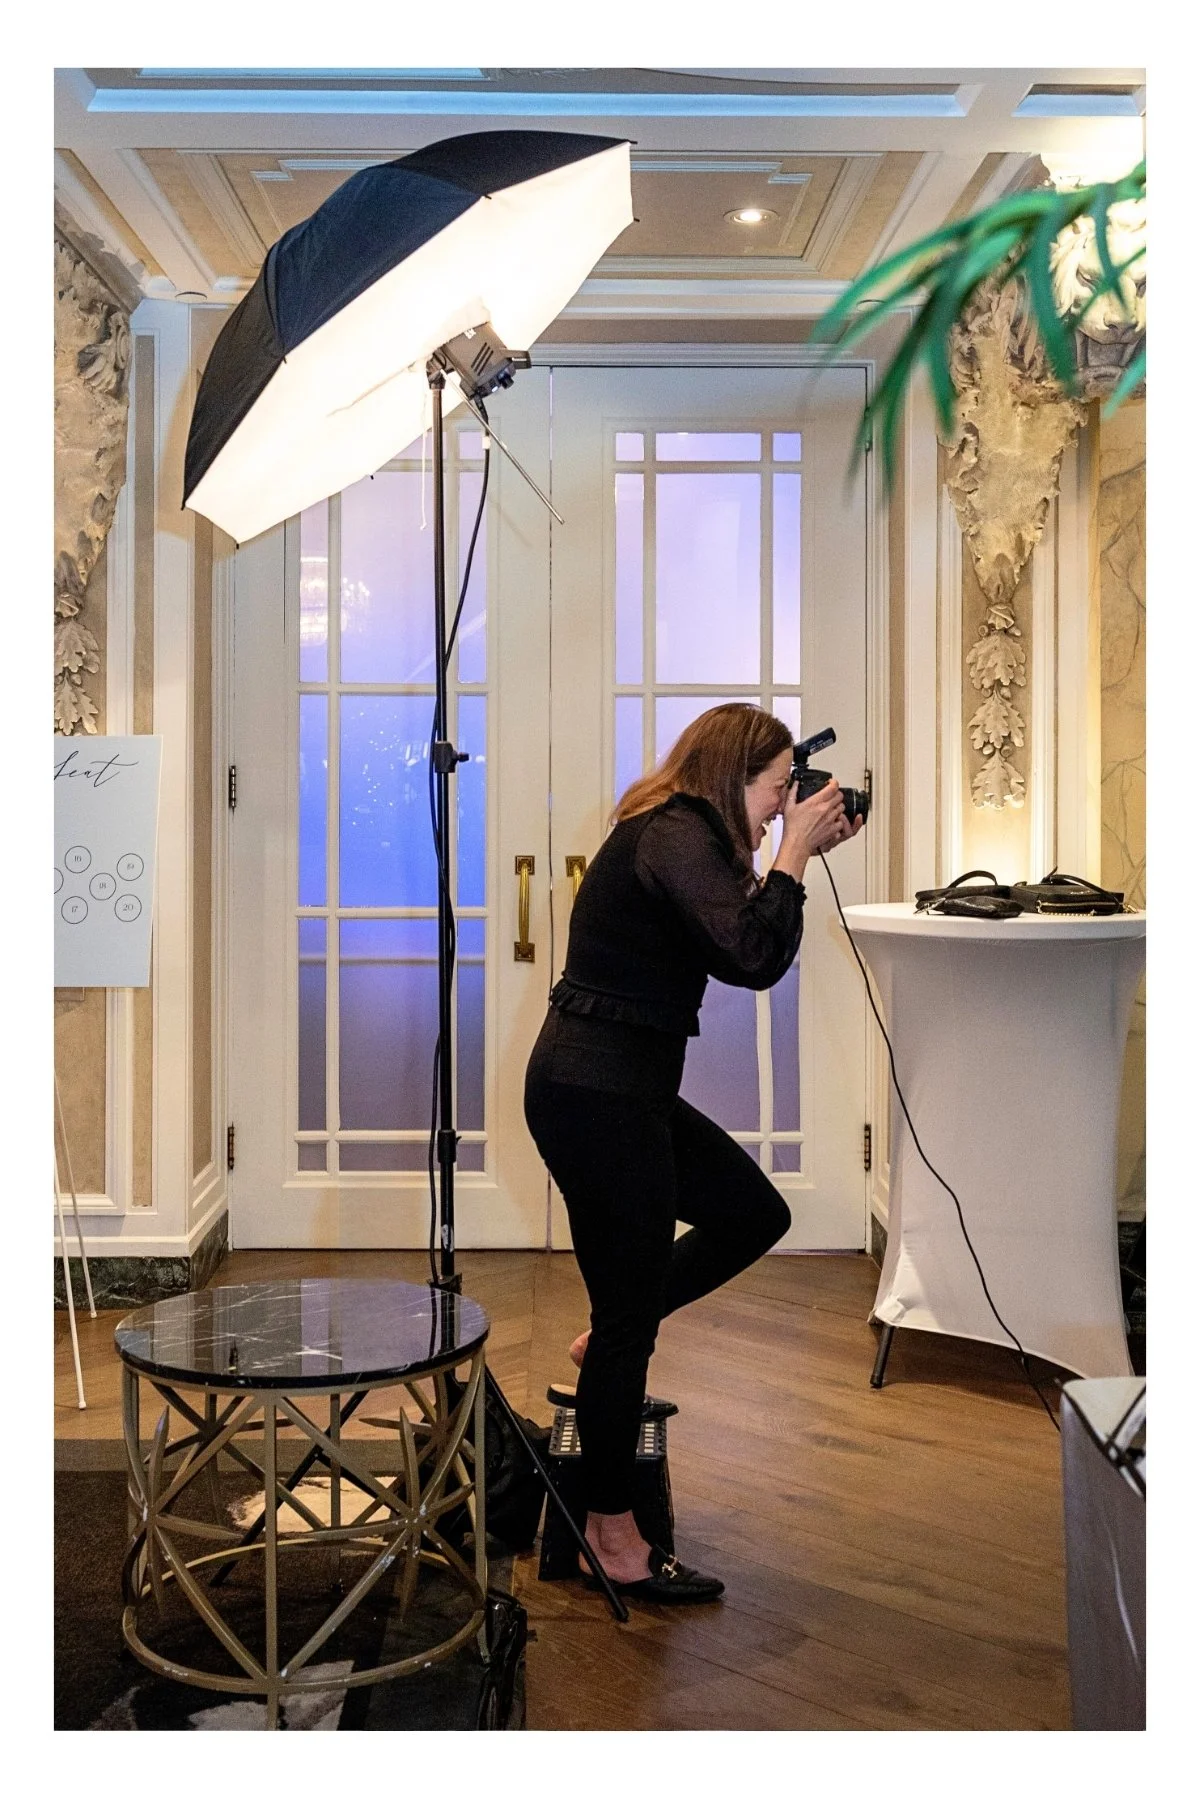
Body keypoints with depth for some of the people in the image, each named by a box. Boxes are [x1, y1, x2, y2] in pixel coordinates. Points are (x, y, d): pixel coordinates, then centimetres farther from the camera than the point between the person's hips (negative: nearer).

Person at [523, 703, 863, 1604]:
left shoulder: (678, 834, 12)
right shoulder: (675, 838, -18)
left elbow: (736, 938, 17)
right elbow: (754, 956, -28)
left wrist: (801, 853, 9)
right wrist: (793, 852, -15)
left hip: (626, 1088, 10)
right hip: (596, 1092, -10)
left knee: (756, 1214, 19)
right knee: (631, 1320, 1)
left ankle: (608, 1340, 27)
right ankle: (614, 1539, 16)